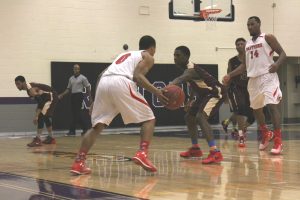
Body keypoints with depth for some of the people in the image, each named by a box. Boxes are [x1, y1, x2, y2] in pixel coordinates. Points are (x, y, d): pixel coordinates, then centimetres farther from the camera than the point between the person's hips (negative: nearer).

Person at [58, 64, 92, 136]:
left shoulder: (83, 78, -3)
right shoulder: (71, 78, 14)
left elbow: (88, 87, -3)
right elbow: (68, 89, 18)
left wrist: (90, 98, -7)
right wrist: (62, 95, 6)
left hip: (79, 95, -7)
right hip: (73, 96, 7)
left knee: (76, 114, -9)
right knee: (77, 114, 7)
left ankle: (72, 131, -7)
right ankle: (85, 127, 18)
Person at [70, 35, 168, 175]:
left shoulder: (125, 54, 38)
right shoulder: (148, 57, 20)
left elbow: (102, 74, 30)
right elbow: (137, 76, -1)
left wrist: (96, 100, 31)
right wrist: (157, 92, -2)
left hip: (104, 83, 6)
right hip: (121, 83, -6)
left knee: (97, 125, 14)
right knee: (149, 119, 9)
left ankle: (78, 163, 3)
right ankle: (142, 154, -10)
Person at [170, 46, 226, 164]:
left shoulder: (191, 69, -27)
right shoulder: (188, 69, 5)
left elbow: (181, 79, -51)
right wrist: (191, 100, 12)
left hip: (216, 93, -11)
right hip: (205, 94, 11)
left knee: (200, 117, -30)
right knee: (189, 117, 19)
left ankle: (215, 153, -37)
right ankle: (195, 149, 34)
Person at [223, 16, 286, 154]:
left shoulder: (268, 38, -2)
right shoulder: (247, 44, 17)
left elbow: (282, 53, -6)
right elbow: (244, 65, 20)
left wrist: (277, 64, -27)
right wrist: (230, 75, 9)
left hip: (267, 76, -7)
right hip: (253, 79, 7)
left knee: (272, 105, -17)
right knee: (256, 108, 15)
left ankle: (278, 141, -18)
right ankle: (266, 134, 36)